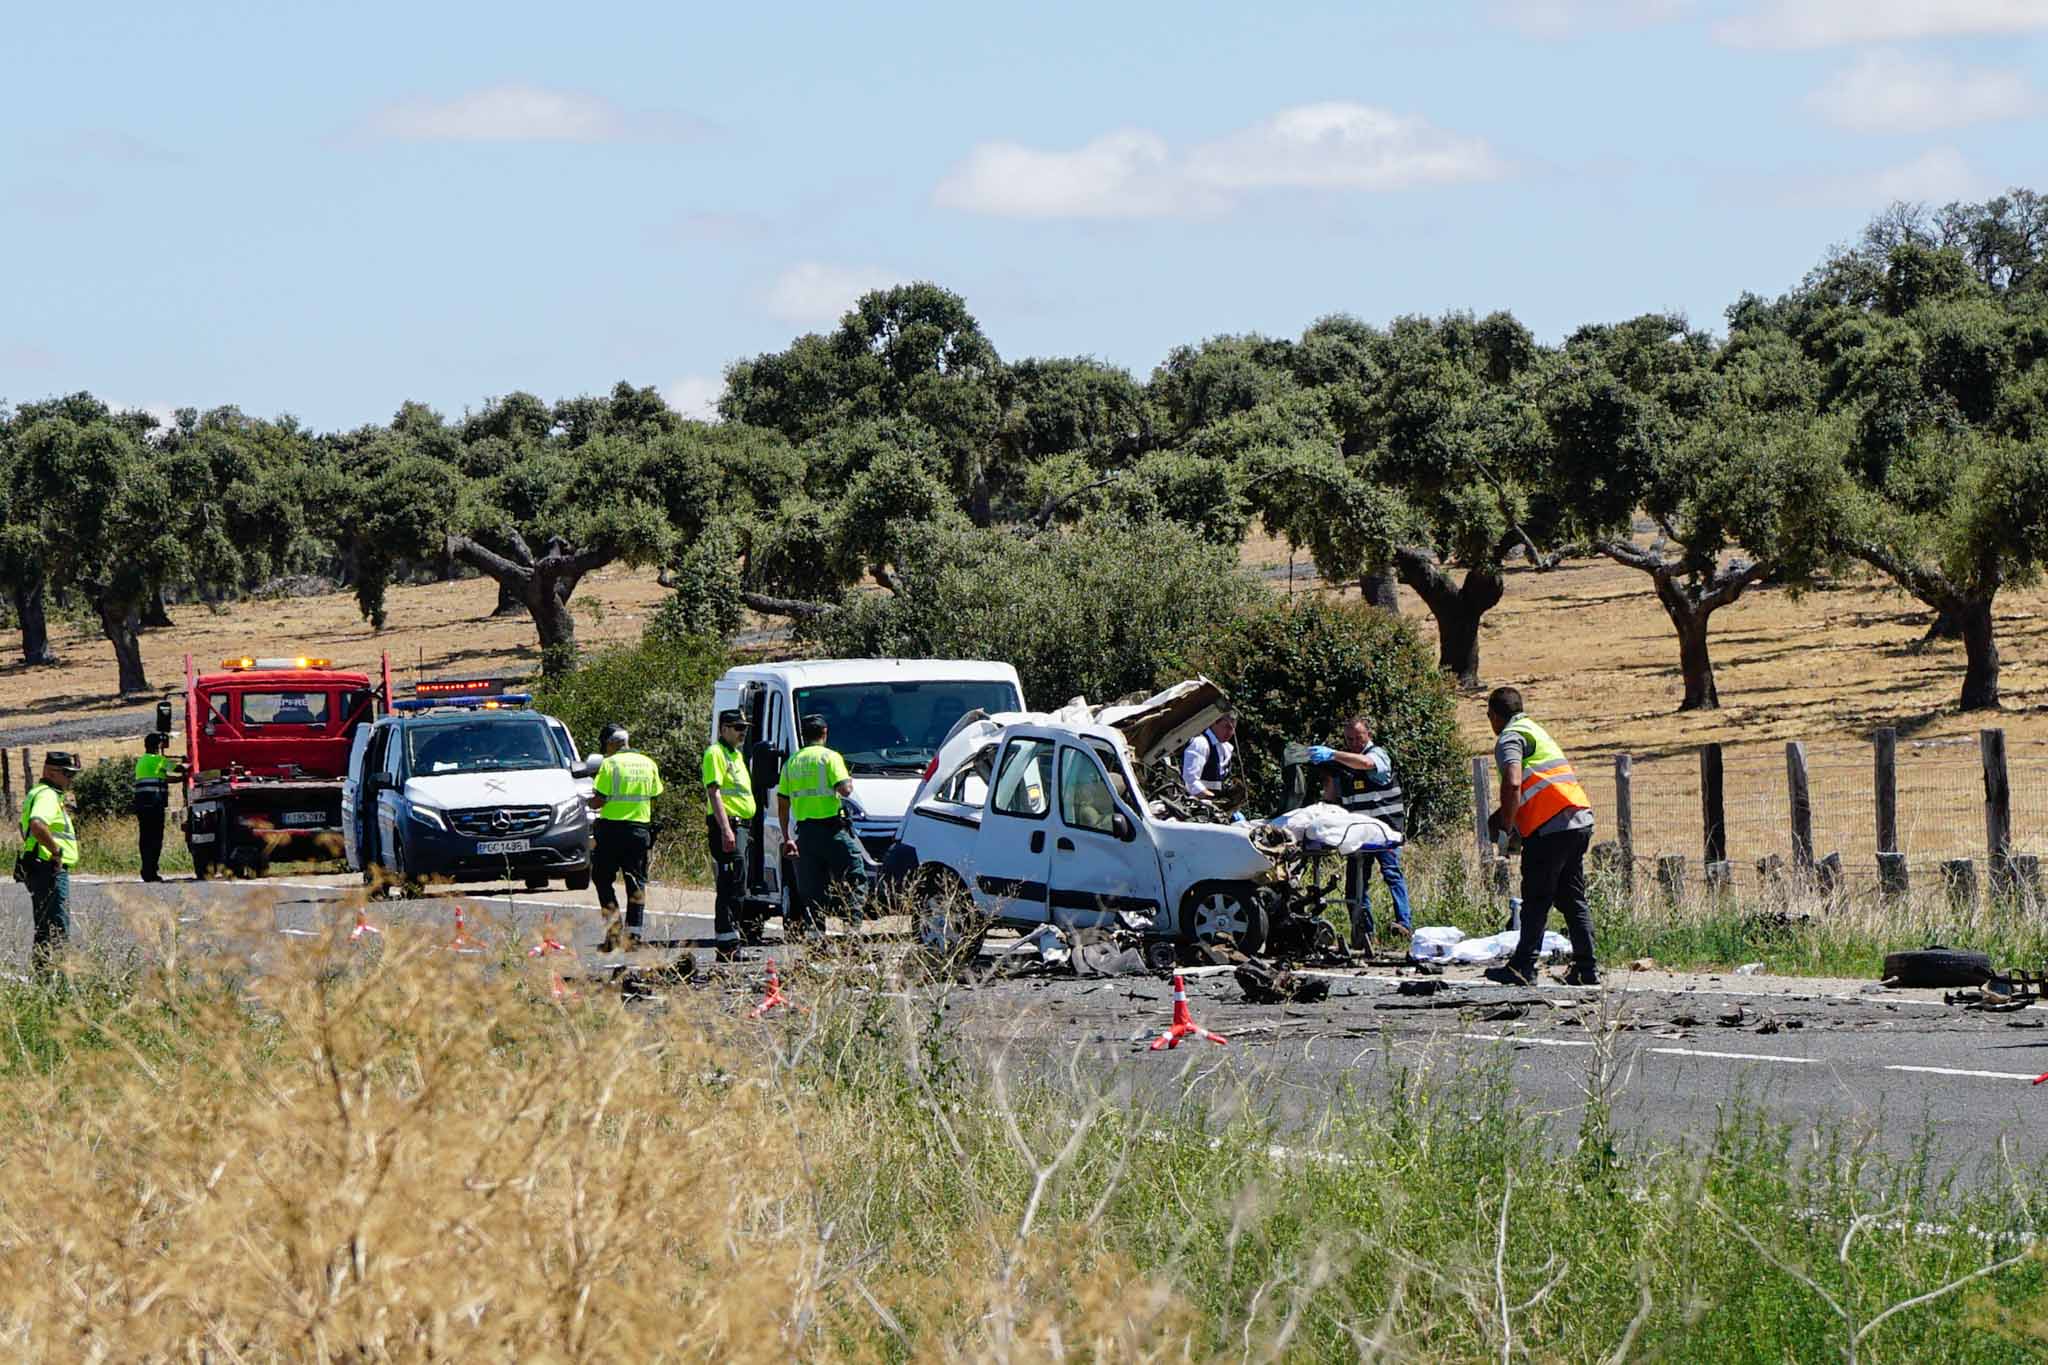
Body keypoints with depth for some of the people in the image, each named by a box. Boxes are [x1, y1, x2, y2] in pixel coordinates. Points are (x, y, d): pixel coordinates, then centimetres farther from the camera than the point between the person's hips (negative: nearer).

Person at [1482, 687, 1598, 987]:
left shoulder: (1509, 739, -4)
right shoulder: (1535, 731, 25)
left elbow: (1513, 784, -21)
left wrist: (1507, 825, -9)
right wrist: (1502, 815, 29)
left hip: (1550, 827, -8)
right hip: (1581, 821, 8)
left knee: (1536, 900, -4)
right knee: (1573, 900, 11)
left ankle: (1523, 967, -3)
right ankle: (1586, 968, 8)